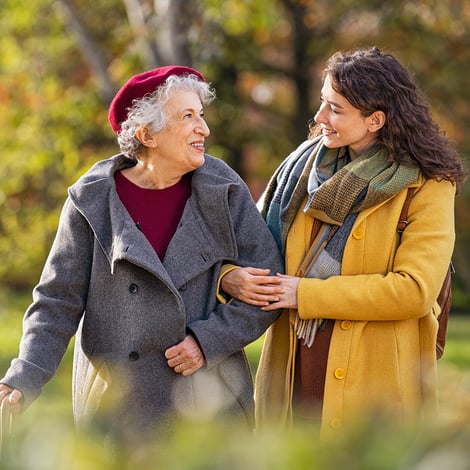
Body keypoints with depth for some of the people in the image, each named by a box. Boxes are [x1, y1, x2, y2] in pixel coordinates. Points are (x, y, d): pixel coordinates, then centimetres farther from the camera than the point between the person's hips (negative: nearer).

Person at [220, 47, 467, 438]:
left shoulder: (426, 187, -7)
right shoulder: (307, 164, 9)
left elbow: (415, 290, -17)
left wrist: (307, 294, -16)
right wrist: (231, 276, -9)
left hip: (375, 377, -4)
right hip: (294, 372, 4)